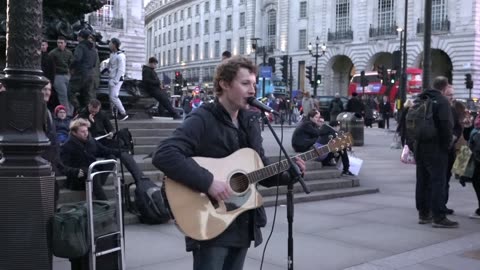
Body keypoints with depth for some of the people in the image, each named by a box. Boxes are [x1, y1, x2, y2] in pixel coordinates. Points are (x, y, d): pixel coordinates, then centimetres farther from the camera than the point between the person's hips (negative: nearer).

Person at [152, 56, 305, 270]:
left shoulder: (250, 121, 11)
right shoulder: (202, 120, -14)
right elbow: (163, 156, -27)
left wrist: (288, 173, -2)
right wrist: (208, 182, -30)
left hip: (243, 225, 7)